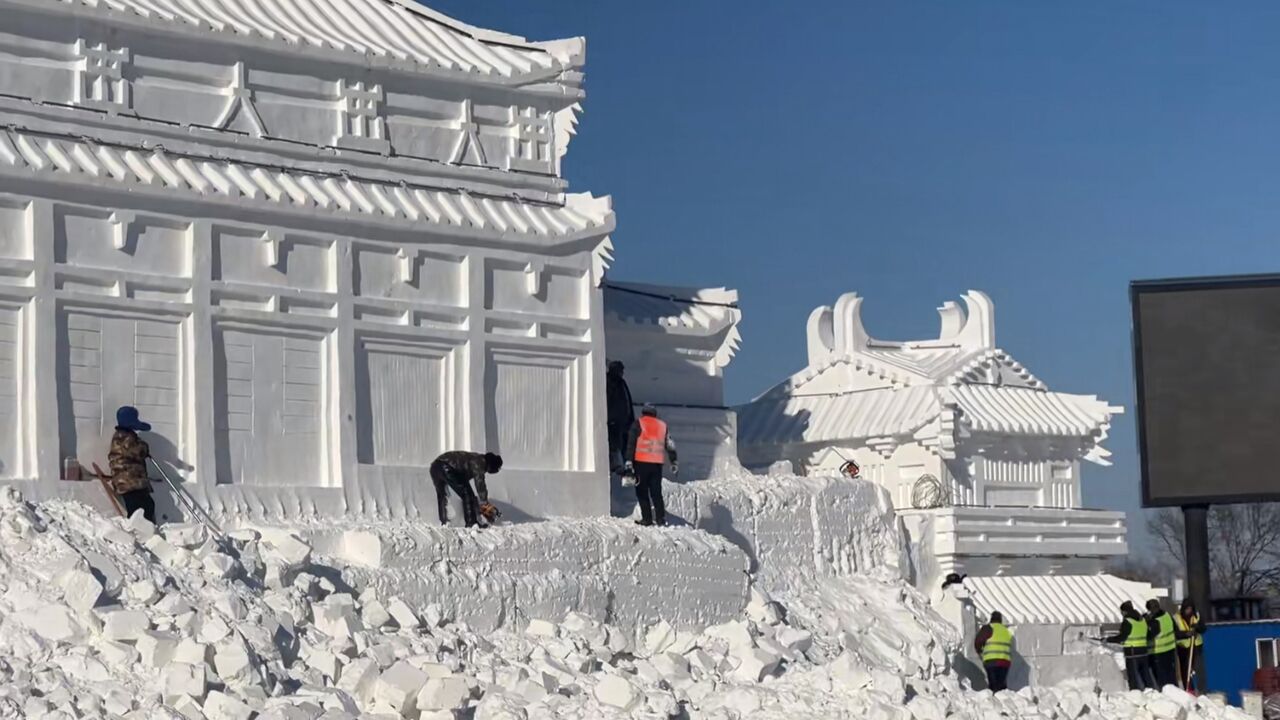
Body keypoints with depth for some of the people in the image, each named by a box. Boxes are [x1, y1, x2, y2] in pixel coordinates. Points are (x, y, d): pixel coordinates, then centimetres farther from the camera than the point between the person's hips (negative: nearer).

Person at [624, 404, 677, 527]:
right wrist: (674, 462, 18)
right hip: (657, 464, 3)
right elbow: (670, 446, 13)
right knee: (656, 492, 9)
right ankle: (661, 518, 4)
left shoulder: (638, 424, 2)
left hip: (641, 462, -3)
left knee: (642, 491, 3)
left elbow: (631, 444, -6)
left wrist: (629, 461, -8)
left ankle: (647, 518, -3)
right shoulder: (663, 426, 13)